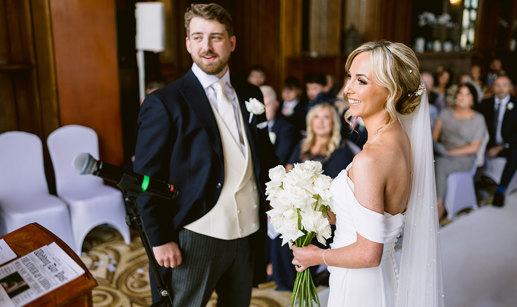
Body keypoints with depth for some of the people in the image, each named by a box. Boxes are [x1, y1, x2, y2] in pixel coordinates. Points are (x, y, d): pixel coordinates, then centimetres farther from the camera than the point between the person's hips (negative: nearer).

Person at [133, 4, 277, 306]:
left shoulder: (251, 95, 6)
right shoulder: (164, 103, -10)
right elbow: (147, 179, -9)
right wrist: (161, 240, -11)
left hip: (248, 235, 5)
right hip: (196, 239, -5)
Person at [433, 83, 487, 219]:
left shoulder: (478, 119, 3)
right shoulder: (445, 113, 14)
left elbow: (474, 147, -4)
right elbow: (435, 136, 11)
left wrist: (450, 152, -14)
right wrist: (434, 146, -11)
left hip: (463, 158, -3)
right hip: (440, 154, 3)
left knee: (439, 164, -34)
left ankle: (439, 204, -24)